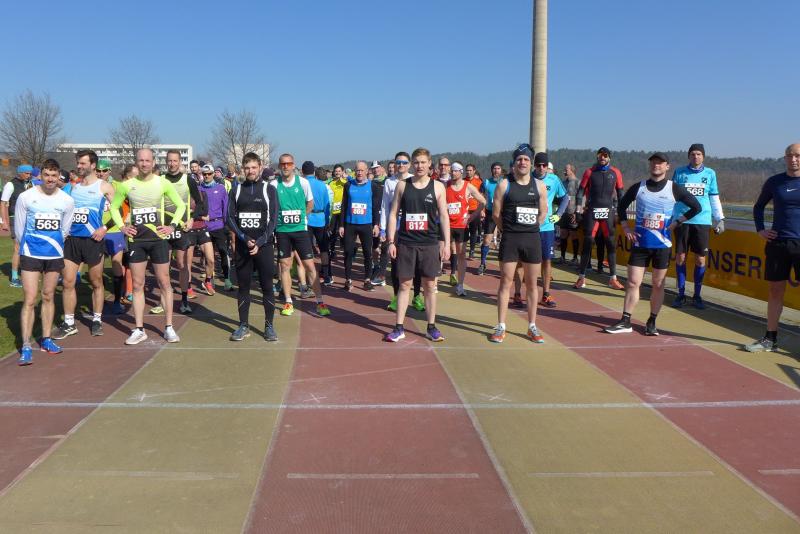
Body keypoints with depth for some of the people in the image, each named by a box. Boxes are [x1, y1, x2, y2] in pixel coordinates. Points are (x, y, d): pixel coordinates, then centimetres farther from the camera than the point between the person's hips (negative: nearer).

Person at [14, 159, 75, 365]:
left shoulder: (67, 200, -1)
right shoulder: (25, 197, -7)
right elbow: (19, 228, 2)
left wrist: (52, 246, 13)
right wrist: (29, 247, 10)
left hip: (55, 255, 3)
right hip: (30, 255, -2)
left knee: (48, 297, 12)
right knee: (29, 300, -5)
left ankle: (46, 339, 23)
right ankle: (26, 346, -2)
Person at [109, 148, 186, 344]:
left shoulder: (163, 183, -2)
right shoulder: (127, 185, 2)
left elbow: (181, 205, 6)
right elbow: (114, 207, 14)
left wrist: (172, 226, -5)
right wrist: (122, 226, 1)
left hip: (158, 239, -2)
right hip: (136, 240, 2)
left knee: (164, 283, 2)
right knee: (137, 285, 5)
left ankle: (169, 327, 10)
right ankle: (139, 330, 11)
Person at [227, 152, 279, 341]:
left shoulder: (269, 189, 1)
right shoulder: (236, 189, 7)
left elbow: (273, 219, -3)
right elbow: (230, 217, 3)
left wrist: (259, 242, -13)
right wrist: (245, 238, -11)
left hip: (264, 245, -2)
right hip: (242, 245, 2)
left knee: (267, 287, 1)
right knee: (243, 286, 7)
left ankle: (269, 326, 10)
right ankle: (244, 326, 15)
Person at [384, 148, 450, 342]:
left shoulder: (438, 187, 2)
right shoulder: (402, 185, 4)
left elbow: (444, 216, 3)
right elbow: (393, 214, 4)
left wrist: (446, 244, -3)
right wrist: (391, 242, -2)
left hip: (430, 243, 0)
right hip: (405, 243, 0)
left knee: (429, 285, 7)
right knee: (404, 284, 5)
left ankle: (431, 327, 17)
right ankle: (399, 328, 12)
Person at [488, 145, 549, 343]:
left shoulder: (539, 185, 6)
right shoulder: (504, 185, -1)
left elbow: (543, 213, 12)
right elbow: (496, 213, 1)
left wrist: (530, 229, 8)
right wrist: (508, 230, 3)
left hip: (533, 239, 2)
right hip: (510, 239, -2)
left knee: (532, 284, 8)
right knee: (505, 282, 1)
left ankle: (532, 327, 18)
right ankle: (500, 327, 8)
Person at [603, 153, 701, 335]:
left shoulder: (674, 189, -2)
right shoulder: (638, 187, 3)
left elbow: (696, 207, 3)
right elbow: (621, 206, 15)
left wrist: (677, 222, -4)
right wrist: (626, 227, 5)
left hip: (663, 244, -1)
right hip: (640, 243, 1)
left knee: (658, 284, 6)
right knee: (632, 282, 0)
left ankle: (651, 322, 17)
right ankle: (625, 322, 5)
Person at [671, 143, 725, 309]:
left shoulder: (710, 174, 8)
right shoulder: (679, 172, 5)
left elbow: (714, 198, 12)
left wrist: (720, 219, 8)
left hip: (702, 221, 1)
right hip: (682, 220, -1)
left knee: (700, 259, 2)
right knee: (680, 257, 2)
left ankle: (697, 295, 14)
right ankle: (681, 294, 14)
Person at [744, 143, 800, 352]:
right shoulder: (774, 182, 6)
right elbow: (758, 206, 21)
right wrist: (760, 229, 9)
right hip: (777, 243, 3)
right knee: (775, 291, 9)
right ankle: (770, 339, 17)